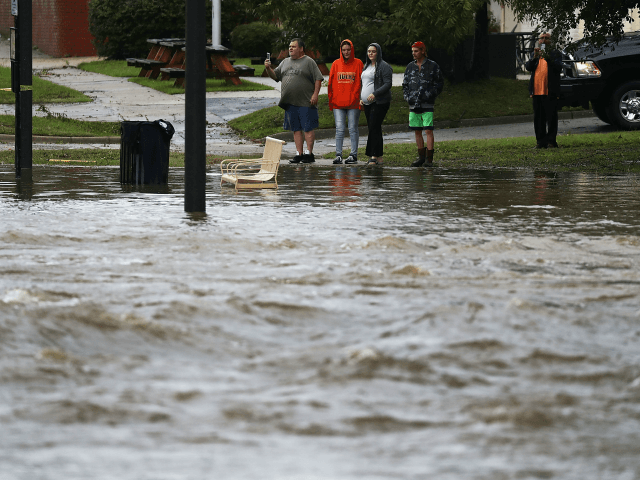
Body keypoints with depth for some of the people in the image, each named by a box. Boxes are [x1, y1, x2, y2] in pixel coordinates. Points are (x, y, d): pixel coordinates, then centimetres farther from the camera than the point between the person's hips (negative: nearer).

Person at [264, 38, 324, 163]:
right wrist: (268, 68, 1)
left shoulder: (309, 62, 0)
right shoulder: (285, 62, 18)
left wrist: (315, 94, -14)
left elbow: (318, 79, -4)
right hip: (290, 103, 6)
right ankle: (299, 154, 11)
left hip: (306, 102, -6)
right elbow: (275, 76, 19)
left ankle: (309, 153, -2)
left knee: (308, 128, -5)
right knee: (296, 129, 7)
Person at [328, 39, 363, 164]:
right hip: (338, 103, 2)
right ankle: (338, 155, 1)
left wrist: (360, 99, -5)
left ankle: (353, 155, 6)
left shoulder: (358, 63, 3)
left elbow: (362, 82, 1)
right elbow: (331, 83, 11)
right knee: (339, 129, -1)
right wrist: (331, 100, 5)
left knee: (353, 129, 2)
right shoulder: (336, 64, 10)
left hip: (353, 102, -2)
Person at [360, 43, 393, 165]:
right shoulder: (366, 66, 19)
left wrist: (375, 93, -23)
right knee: (372, 129, 5)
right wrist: (361, 98, 14)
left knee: (374, 128, -13)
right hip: (367, 103, 8)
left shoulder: (384, 66, -7)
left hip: (379, 102, -8)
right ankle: (378, 158, 8)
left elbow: (388, 84, -13)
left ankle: (375, 156, -12)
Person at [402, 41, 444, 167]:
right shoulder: (410, 67, 12)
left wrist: (429, 94, -12)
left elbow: (439, 84, 2)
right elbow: (405, 84, 19)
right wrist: (407, 96, 2)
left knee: (428, 130, -10)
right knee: (417, 131, 7)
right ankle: (421, 157, 16)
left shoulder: (433, 66, 0)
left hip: (427, 104, -5)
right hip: (413, 104, 5)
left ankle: (429, 159, -8)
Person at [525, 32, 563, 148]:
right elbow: (528, 67, 4)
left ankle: (551, 141, -3)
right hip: (537, 91, 4)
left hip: (550, 91, -4)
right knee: (538, 117, 4)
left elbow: (559, 67, -9)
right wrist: (535, 57, -13)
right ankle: (540, 141, 8)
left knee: (551, 117, -6)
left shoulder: (555, 54, 7)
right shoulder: (535, 54, 18)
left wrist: (547, 58, -20)